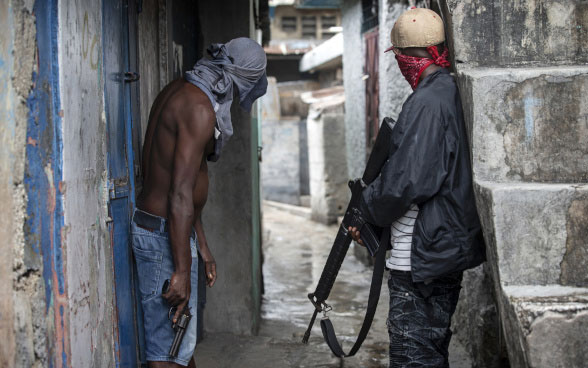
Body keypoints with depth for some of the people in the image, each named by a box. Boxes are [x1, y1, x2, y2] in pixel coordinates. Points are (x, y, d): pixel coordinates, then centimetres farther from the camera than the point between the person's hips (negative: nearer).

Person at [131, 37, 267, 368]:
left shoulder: (178, 91, 13)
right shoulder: (200, 108, -19)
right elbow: (180, 195, -25)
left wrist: (203, 248, 23)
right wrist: (182, 271, -24)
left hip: (153, 225, 10)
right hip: (165, 235, -10)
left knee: (183, 340, 20)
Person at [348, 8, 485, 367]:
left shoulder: (426, 103, -19)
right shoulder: (453, 94, 11)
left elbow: (405, 182, -25)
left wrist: (368, 207, -3)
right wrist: (372, 225, 15)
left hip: (422, 257, -10)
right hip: (451, 250, 10)